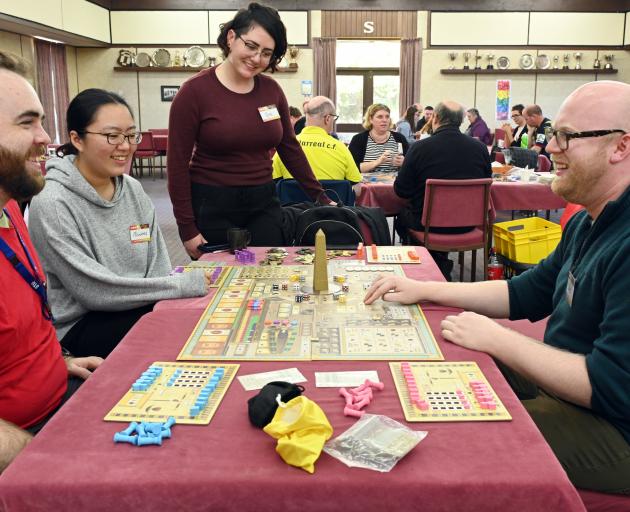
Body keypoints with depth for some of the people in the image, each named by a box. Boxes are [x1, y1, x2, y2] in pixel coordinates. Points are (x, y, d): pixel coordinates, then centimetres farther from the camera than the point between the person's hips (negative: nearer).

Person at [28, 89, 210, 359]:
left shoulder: (133, 189, 4)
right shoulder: (52, 204, -17)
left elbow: (158, 265, 3)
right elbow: (95, 291, -20)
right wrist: (187, 285, -21)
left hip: (137, 307, 6)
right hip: (79, 326, -6)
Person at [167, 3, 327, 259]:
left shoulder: (271, 89, 3)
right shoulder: (195, 91, -10)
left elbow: (290, 147, 12)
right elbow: (178, 164, -9)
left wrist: (320, 197, 12)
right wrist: (188, 229, -10)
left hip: (263, 202, 4)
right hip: (211, 206, -4)